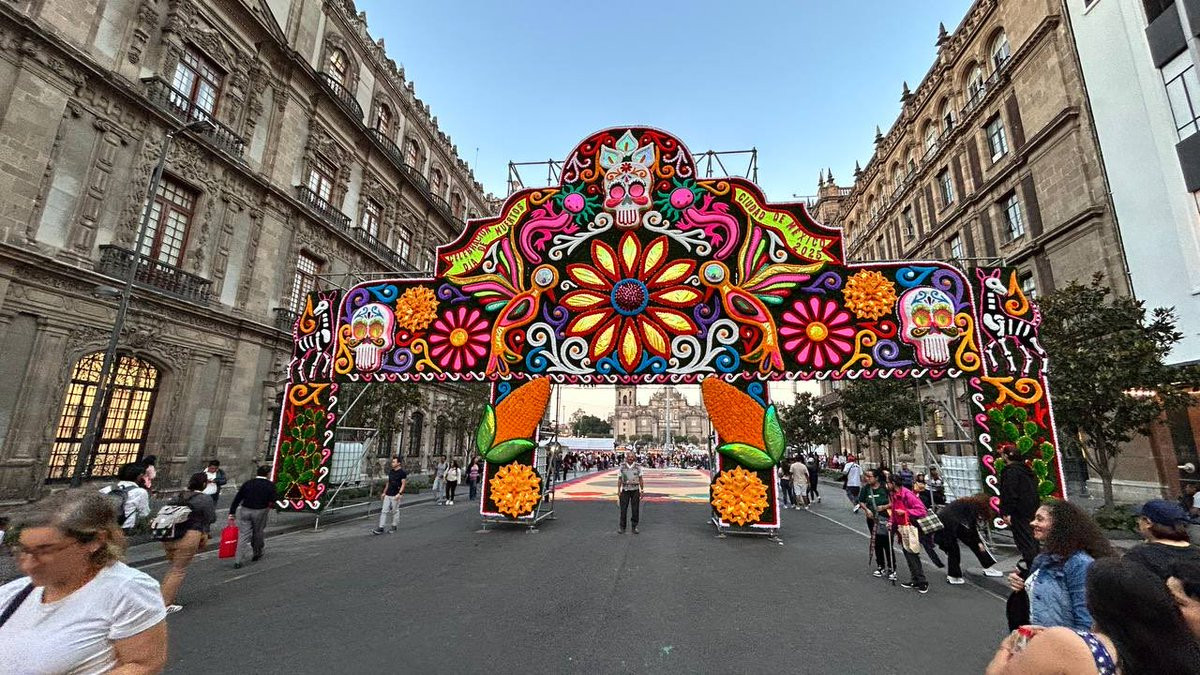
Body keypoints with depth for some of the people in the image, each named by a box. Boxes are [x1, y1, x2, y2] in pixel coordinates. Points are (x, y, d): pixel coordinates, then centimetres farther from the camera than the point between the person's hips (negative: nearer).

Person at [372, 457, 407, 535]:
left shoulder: (402, 472, -10)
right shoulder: (390, 471, 11)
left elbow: (403, 484, -12)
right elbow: (388, 483, 19)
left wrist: (399, 493, -21)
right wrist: (384, 492, 17)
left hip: (395, 496, -6)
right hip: (388, 495, 6)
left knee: (395, 511, 5)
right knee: (384, 511, 2)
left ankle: (394, 526, 19)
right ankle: (381, 528, 4)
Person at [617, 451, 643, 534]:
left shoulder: (638, 467, 0)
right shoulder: (622, 467, 0)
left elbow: (640, 479, 4)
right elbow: (619, 479, 5)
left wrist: (642, 490, 1)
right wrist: (618, 490, 2)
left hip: (635, 490, 0)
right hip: (625, 490, 0)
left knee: (635, 509, 3)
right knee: (623, 509, 2)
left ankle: (634, 527, 17)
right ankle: (622, 527, 14)